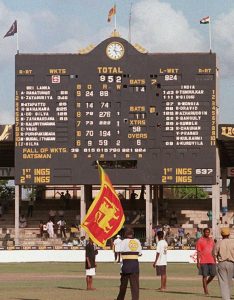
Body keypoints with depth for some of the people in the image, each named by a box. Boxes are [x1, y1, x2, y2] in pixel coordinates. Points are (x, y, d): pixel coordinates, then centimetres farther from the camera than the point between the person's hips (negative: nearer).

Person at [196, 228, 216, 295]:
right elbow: (198, 252, -4)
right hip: (203, 261, -5)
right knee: (205, 276, -3)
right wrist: (198, 262, -9)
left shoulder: (211, 240, 13)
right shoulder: (200, 241, -2)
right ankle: (206, 291, 2)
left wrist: (215, 261, 14)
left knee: (213, 274, 1)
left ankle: (206, 284, 26)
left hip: (211, 261, 5)